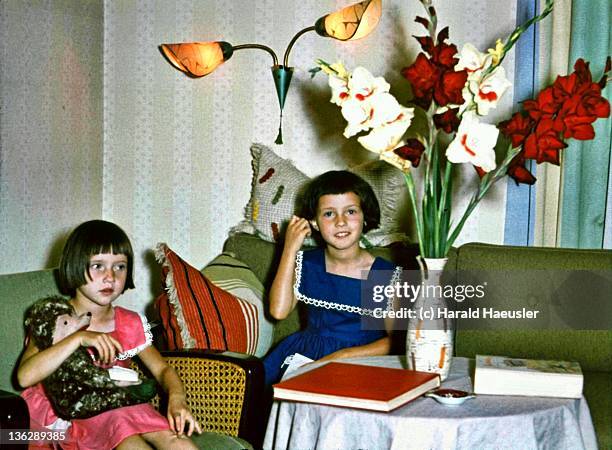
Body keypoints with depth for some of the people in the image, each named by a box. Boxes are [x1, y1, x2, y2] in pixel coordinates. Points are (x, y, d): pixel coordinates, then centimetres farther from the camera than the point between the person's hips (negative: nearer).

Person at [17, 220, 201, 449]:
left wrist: (177, 398, -12)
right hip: (68, 413, -3)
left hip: (121, 407, 3)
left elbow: (162, 369, 11)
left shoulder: (131, 324, 9)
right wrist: (79, 338, -25)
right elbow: (25, 376, -17)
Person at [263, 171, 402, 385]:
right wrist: (290, 250, -7)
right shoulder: (306, 263, 6)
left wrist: (344, 356, -18)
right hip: (305, 352, 4)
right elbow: (279, 311, -8)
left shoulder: (386, 274, -6)